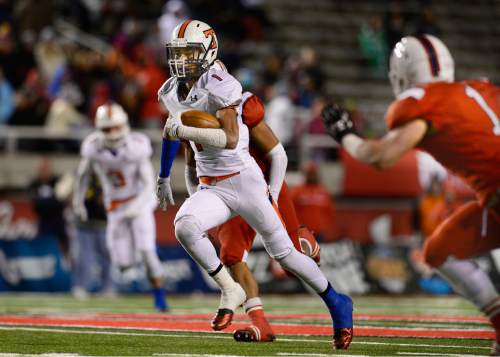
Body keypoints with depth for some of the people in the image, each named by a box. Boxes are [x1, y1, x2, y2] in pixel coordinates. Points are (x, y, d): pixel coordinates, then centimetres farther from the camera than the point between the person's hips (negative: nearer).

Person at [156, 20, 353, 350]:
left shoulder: (220, 87, -18)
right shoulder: (172, 92, 6)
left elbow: (230, 139, -27)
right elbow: (172, 130, 25)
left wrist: (184, 131, -32)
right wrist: (164, 178, 32)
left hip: (243, 180, -6)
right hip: (210, 189, 6)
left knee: (284, 252, 2)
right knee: (184, 227, -25)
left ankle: (337, 303, 23)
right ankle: (231, 291, -9)